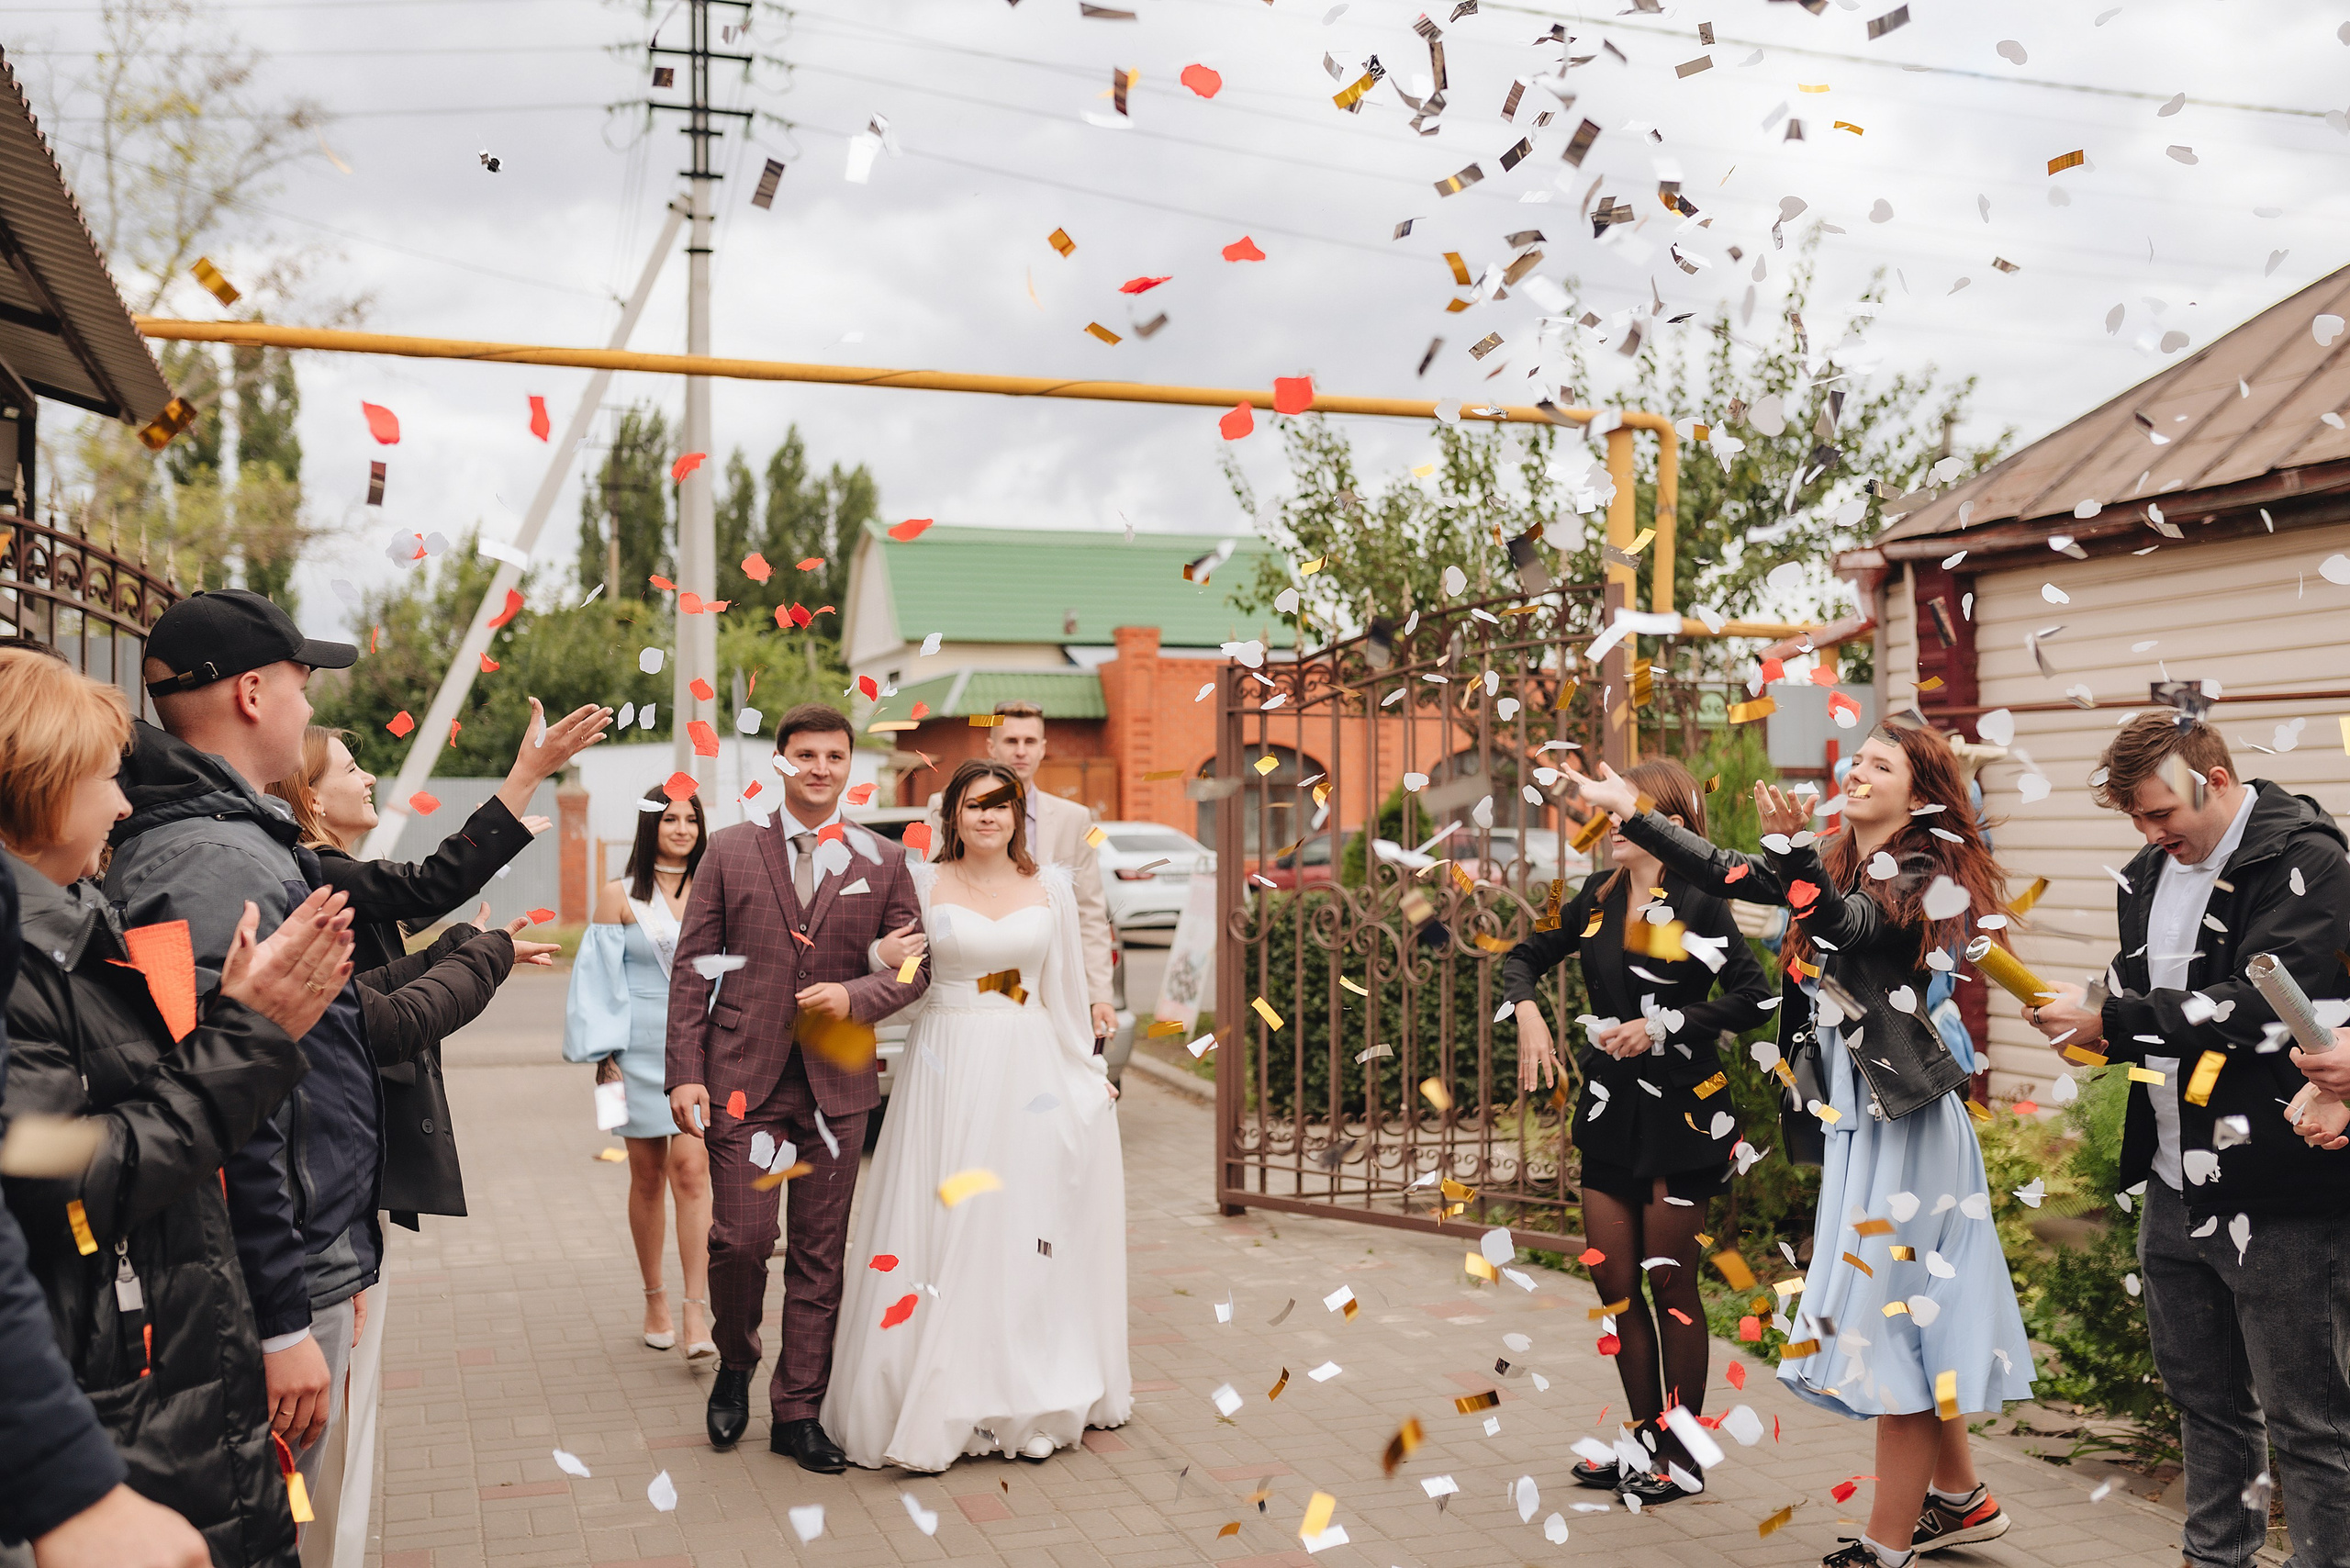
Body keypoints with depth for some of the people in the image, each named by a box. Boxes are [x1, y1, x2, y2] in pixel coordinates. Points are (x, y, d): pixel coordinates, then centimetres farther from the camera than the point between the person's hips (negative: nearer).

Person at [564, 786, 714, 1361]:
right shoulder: (620, 896, 2)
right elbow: (602, 980, -1)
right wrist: (606, 1058, -7)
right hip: (642, 1050, -1)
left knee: (691, 1169, -11)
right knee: (648, 1178, 7)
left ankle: (697, 1314, -14)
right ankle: (655, 1302, 22)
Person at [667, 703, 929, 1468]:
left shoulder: (883, 860, 6)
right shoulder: (730, 850, 4)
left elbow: (915, 966, 7)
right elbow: (691, 965, 2)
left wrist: (857, 995, -13)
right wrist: (685, 1073, -5)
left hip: (834, 1084, 1)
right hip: (743, 1078, -1)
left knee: (820, 1255, 6)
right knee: (739, 1238, -6)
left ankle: (798, 1412, 19)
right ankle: (735, 1365, 24)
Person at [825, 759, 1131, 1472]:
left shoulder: (1050, 886, 7)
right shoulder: (924, 885, 1)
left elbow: (1066, 988, 12)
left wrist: (1085, 1073, 14)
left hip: (1031, 1070, 2)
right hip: (949, 1068, -2)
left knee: (1026, 1226, 5)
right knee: (947, 1225, -3)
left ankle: (1028, 1401, 15)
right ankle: (941, 1400, 4)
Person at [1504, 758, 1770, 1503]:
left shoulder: (1696, 904, -9)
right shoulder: (1599, 899, 7)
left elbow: (1753, 997, -15)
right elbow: (1525, 956, 17)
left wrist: (1664, 1026, -19)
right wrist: (1528, 1011, -2)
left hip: (1677, 1112, -6)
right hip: (1609, 1107, 6)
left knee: (1669, 1281, 2)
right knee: (1614, 1282, 9)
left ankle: (1683, 1454, 15)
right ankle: (1644, 1437, 24)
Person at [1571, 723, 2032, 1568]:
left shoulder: (1925, 876, -11)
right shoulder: (1835, 867, 10)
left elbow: (1847, 927, -30)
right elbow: (1724, 873, 8)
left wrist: (1793, 845, -43)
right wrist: (1633, 812, 6)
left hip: (1902, 1119, -8)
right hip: (1855, 1111, 8)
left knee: (1891, 1309, -4)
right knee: (1912, 1315, 16)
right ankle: (1961, 1497, 30)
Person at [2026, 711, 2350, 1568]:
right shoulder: (2150, 874, 12)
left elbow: (2266, 1009, -23)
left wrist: (2113, 1020, -21)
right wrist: (2102, 1032, 0)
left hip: (2276, 1197, -8)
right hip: (2174, 1187, 8)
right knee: (2204, 1401, 19)